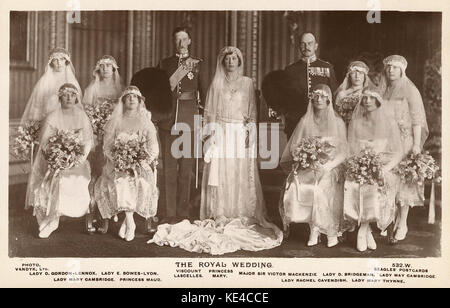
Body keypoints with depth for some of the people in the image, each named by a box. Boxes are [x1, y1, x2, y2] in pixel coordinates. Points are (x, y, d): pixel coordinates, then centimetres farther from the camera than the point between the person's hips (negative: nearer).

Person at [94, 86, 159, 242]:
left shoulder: (146, 122, 10)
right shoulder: (114, 122, 13)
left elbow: (153, 149, 3)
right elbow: (107, 146, 6)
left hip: (141, 164, 0)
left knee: (141, 181, -30)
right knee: (120, 180, -31)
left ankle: (127, 221, -15)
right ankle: (130, 222, -22)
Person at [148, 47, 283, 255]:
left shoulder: (247, 83, 9)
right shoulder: (216, 83, 7)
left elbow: (252, 111, 8)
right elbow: (210, 111, 5)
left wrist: (249, 132, -3)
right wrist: (210, 134, -5)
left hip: (241, 133, 1)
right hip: (220, 133, -1)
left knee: (242, 174, -1)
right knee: (220, 173, -4)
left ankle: (243, 215, 6)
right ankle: (219, 215, 1)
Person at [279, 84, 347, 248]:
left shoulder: (337, 122, 7)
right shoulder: (305, 121, 13)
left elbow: (343, 152, 1)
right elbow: (294, 148, 10)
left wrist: (327, 166, -15)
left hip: (330, 168, -2)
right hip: (306, 168, 2)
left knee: (321, 187, -33)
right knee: (295, 186, -28)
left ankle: (331, 230, -14)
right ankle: (314, 227, -14)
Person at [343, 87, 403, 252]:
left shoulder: (389, 123, 4)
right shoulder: (355, 123, 9)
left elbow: (397, 152, 2)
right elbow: (351, 150, 7)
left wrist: (385, 169, -16)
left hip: (384, 167, -1)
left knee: (377, 187, -34)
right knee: (351, 187, -32)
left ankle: (362, 231, -17)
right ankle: (368, 232, -18)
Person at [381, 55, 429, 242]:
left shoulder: (410, 90, -4)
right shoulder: (384, 90, 12)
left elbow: (417, 119, -8)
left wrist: (416, 144, -14)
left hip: (404, 140, -5)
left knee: (403, 179, -5)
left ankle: (402, 224, 0)